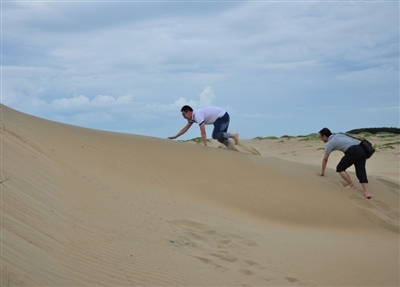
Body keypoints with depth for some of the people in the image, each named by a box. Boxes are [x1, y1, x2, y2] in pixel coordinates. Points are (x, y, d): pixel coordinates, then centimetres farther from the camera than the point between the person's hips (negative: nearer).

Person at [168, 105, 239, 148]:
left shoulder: (197, 115, -23)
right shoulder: (192, 116, 7)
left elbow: (203, 131, -28)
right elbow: (185, 128, 17)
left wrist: (205, 145, -28)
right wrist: (174, 136, 14)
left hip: (223, 117, -10)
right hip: (222, 117, 10)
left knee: (215, 135, -19)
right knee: (220, 137, 12)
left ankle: (234, 135, -14)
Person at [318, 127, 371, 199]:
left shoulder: (330, 143, 10)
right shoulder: (338, 135, 31)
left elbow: (325, 159, 17)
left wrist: (322, 172, 29)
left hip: (353, 151, -7)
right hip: (362, 150, 7)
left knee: (340, 168, 10)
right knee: (361, 172, 4)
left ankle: (351, 185, 2)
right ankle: (367, 192, -11)